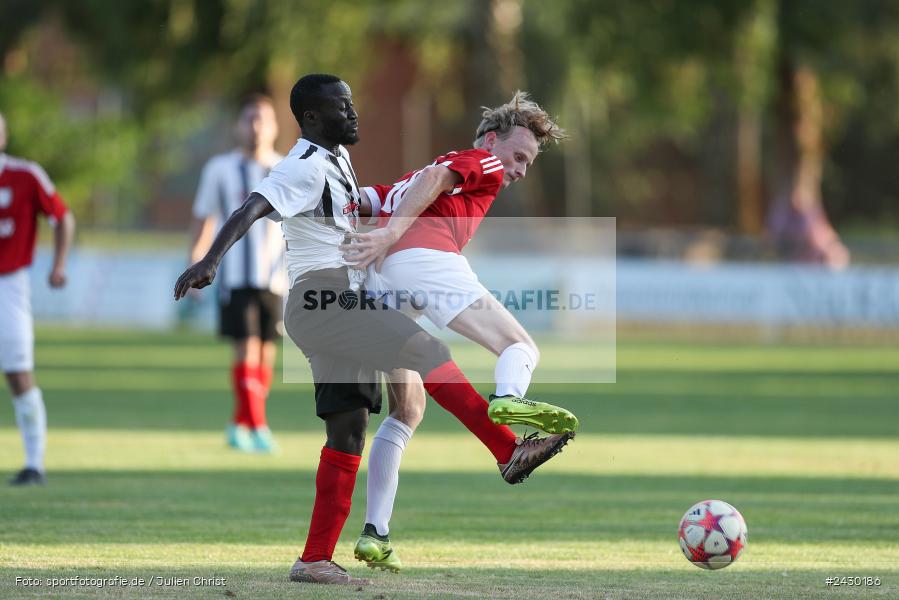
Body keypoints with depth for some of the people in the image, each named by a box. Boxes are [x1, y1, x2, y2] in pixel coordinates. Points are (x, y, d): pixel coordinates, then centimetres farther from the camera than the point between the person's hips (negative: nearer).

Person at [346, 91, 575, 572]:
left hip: (378, 280, 7)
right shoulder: (485, 165, 16)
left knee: (407, 409, 16)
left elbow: (360, 199, 30)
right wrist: (391, 234, -14)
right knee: (521, 347, -8)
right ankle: (508, 399, -45)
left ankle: (374, 533, 7)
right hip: (426, 256, -7)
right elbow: (434, 177, -3)